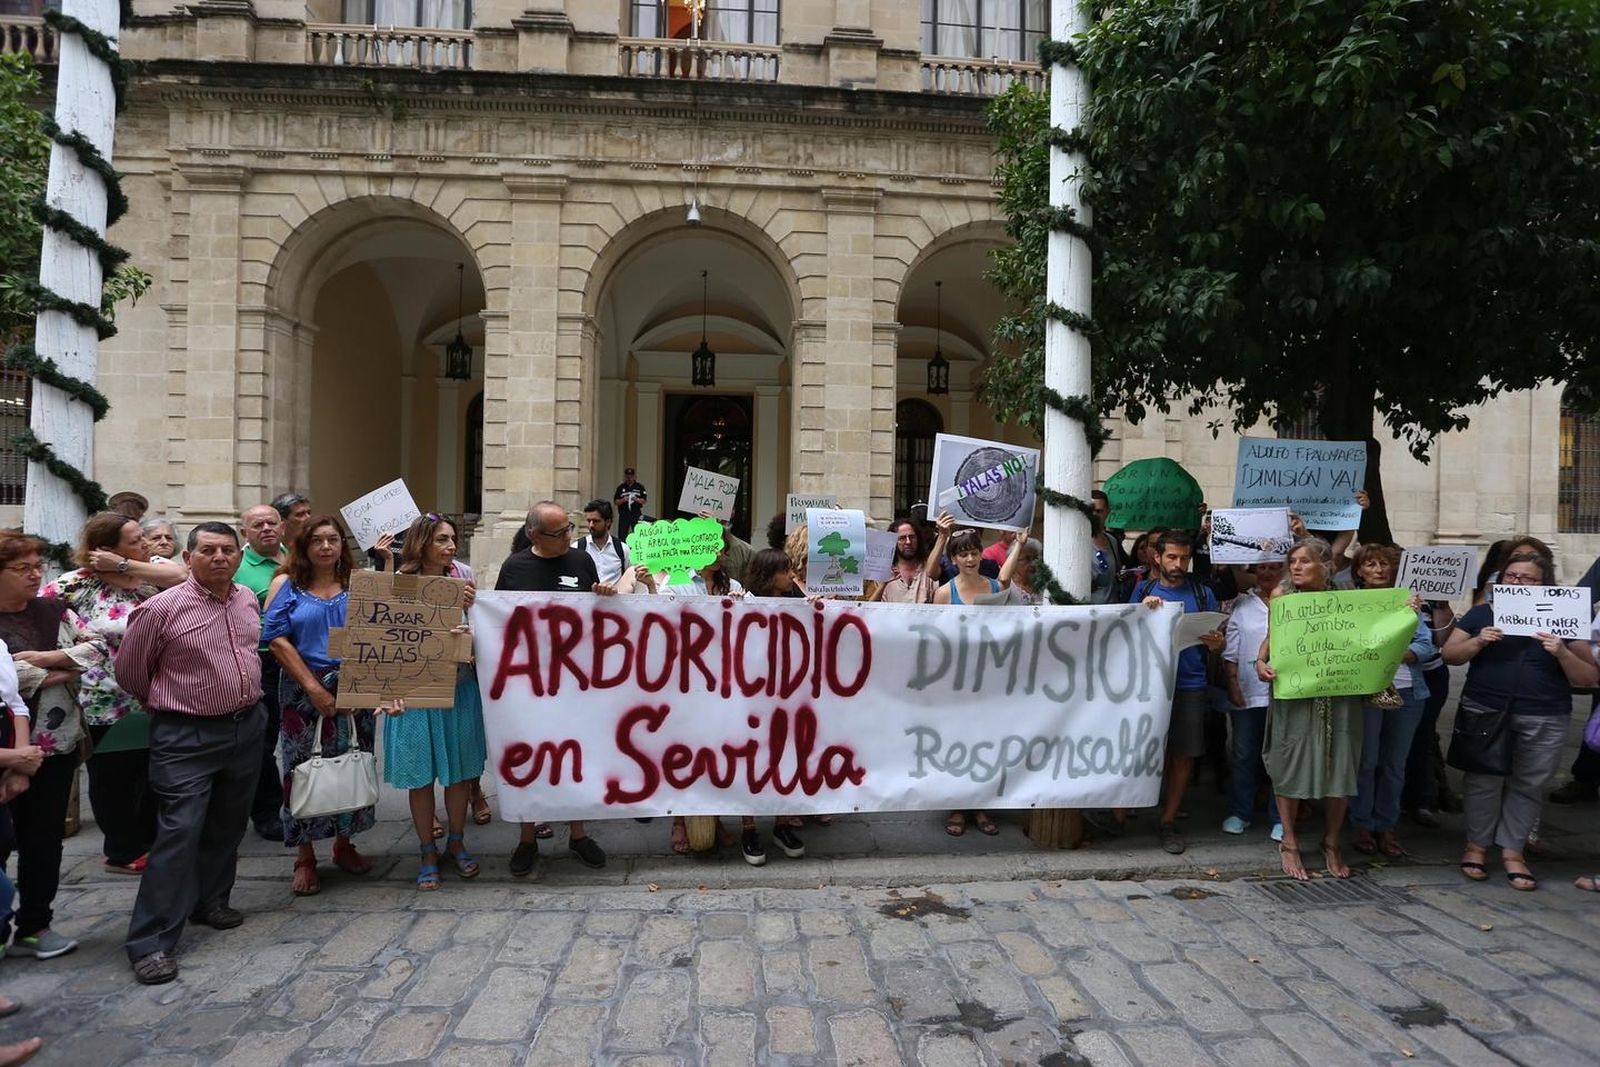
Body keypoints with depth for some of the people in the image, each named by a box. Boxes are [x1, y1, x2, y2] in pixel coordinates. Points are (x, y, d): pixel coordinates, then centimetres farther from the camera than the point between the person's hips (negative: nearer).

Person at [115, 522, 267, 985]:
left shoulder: (248, 600, 5)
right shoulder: (162, 608, -14)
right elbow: (130, 670, -1)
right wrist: (168, 703, 10)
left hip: (247, 727, 6)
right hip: (188, 737, -6)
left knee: (227, 826, 16)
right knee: (179, 832, -8)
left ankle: (210, 901, 35)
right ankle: (151, 942, 1)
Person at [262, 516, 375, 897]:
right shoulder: (286, 585, 2)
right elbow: (277, 639, -6)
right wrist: (315, 688, -12)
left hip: (353, 692, 2)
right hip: (303, 690, -2)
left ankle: (343, 845, 25)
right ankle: (304, 857, 17)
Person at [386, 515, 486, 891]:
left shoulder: (463, 575, 0)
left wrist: (472, 606, -16)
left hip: (459, 687, 2)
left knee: (460, 769, 12)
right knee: (420, 775, 8)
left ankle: (456, 842, 32)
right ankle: (428, 853, 25)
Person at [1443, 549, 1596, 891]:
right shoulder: (1482, 613, 6)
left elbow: (1589, 678, 2)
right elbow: (1449, 655, 5)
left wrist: (1562, 653, -15)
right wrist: (1478, 641, -13)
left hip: (1544, 721, 1)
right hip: (1484, 712, 0)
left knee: (1528, 786, 6)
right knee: (1483, 781, 3)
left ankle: (1512, 851, 18)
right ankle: (1476, 845, 15)